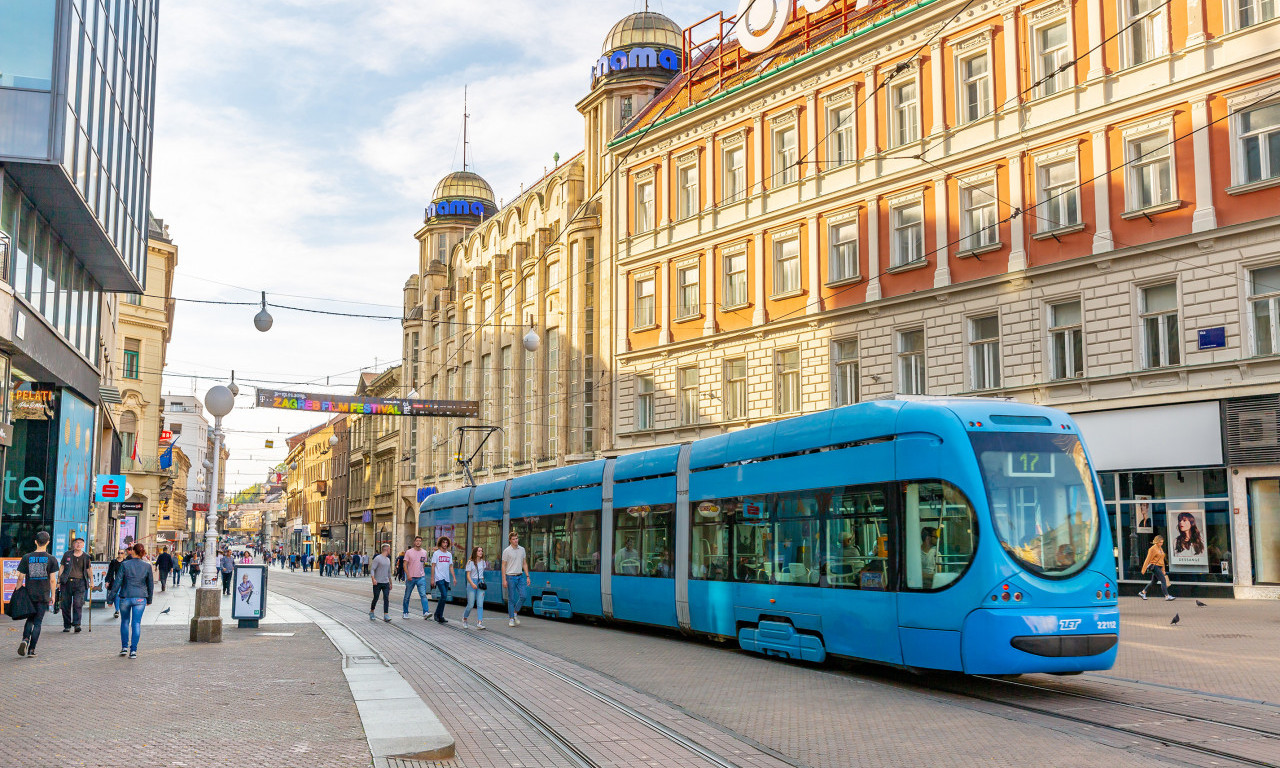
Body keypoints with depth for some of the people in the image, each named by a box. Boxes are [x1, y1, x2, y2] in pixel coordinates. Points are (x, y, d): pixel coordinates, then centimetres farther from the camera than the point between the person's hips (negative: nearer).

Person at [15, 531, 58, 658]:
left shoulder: (26, 557, -1)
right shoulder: (51, 559, -4)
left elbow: (20, 578, -1)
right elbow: (53, 580, -4)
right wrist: (53, 596, 5)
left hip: (29, 594, 1)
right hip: (43, 595, -1)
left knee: (30, 619, 17)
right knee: (37, 622, 4)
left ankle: (25, 639, -8)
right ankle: (31, 650, 2)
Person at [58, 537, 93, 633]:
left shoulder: (86, 557, 9)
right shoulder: (67, 555, 9)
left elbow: (89, 569, 16)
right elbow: (62, 568, 12)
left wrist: (91, 581, 9)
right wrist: (59, 580, 7)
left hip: (80, 582, -1)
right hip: (67, 582, 1)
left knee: (78, 603, -13)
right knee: (66, 604, 2)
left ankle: (77, 624, -14)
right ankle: (67, 626, 11)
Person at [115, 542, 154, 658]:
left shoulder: (125, 565, -8)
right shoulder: (147, 566, -3)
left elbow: (118, 582, -7)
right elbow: (150, 584, 4)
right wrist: (149, 599, 17)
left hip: (125, 597, 0)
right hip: (140, 598, 0)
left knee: (125, 622, 18)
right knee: (136, 623, 3)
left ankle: (124, 647, 19)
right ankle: (133, 650, 0)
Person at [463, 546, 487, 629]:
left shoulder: (483, 562, 11)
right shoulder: (470, 562, -3)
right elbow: (468, 575, -7)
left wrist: (483, 581, 13)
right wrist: (472, 584, -20)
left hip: (480, 583, 4)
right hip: (472, 583, -4)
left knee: (480, 604, -7)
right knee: (470, 604, -2)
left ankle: (479, 623, -10)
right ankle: (464, 619, 24)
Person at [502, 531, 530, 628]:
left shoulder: (522, 549, 8)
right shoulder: (506, 551, -6)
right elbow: (503, 566, -6)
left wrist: (527, 576, 7)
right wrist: (504, 580, -11)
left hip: (520, 576, 4)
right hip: (511, 577, -4)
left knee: (523, 596, -5)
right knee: (511, 599, 0)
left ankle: (514, 613, 16)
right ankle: (511, 618, 9)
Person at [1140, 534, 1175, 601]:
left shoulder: (1160, 548, 15)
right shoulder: (1153, 549, -11)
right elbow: (1148, 559, -10)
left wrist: (1163, 570, 23)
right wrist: (1144, 569, -9)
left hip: (1159, 567, 9)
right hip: (1154, 566, -9)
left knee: (1153, 582, 13)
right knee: (1163, 580, -14)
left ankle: (1142, 593, 25)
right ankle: (1167, 596, -14)